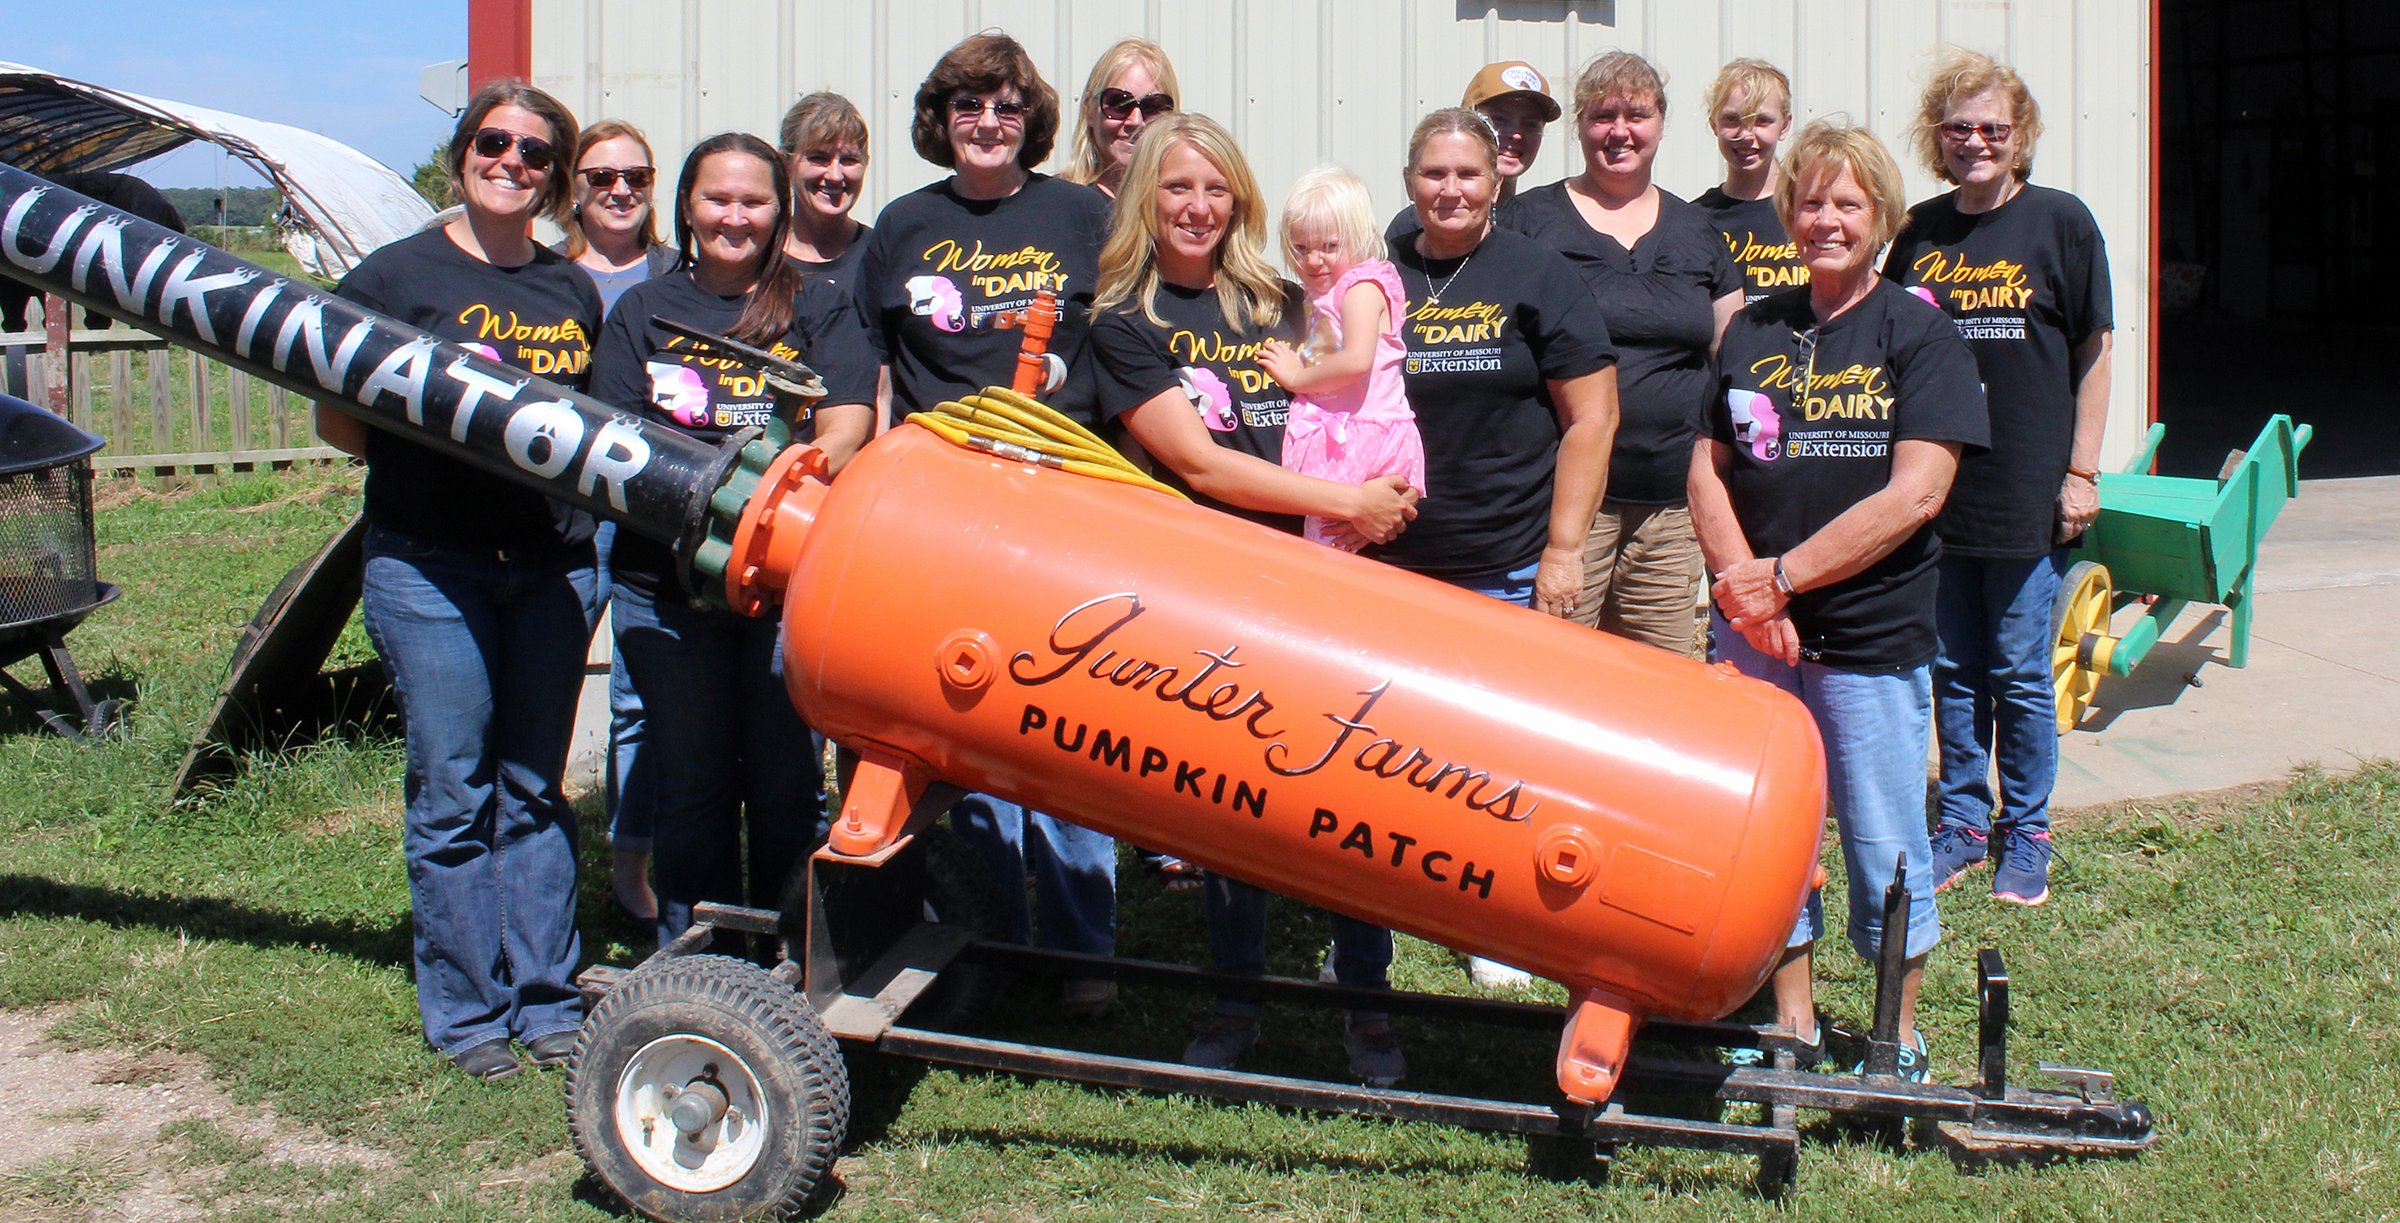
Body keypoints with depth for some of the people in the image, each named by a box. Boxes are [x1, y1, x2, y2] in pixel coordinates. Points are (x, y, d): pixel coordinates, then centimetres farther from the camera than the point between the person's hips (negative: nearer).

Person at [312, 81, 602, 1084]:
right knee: (453, 793, -1)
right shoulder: (397, 275, 1)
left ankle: (545, 999, 16)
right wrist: (440, 438, -6)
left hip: (552, 564, 4)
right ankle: (466, 1012, 10)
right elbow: (338, 420, 3)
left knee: (534, 788, 8)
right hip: (428, 563, -3)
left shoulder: (574, 292, 13)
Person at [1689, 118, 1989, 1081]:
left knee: (1885, 853, 4)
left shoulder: (1920, 334, -3)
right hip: (1753, 634, 4)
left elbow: (1914, 495, -12)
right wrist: (1745, 588, -8)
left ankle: (1898, 1040, 22)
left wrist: (1782, 577, -14)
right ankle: (1792, 1026, 28)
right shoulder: (1752, 331, 9)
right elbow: (1707, 468, 8)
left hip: (1872, 638, -4)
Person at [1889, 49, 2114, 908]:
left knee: (2020, 675, 3)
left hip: (2028, 493, -3)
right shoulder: (1920, 232, 7)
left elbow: (2093, 353, 0)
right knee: (1953, 669, 10)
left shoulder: (2061, 223, -2)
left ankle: (2026, 834, 16)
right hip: (1935, 487, 3)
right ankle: (1963, 820, 23)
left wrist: (2082, 472, -4)